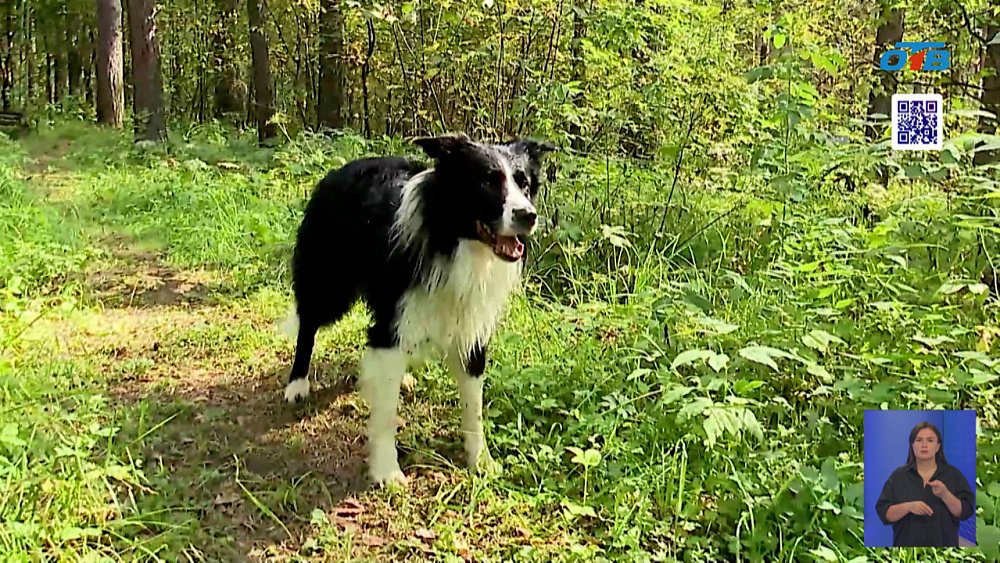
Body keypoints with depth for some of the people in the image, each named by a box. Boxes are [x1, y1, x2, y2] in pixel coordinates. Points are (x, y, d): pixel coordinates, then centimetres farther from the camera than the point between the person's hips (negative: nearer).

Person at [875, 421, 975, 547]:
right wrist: (908, 506, -19)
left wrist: (944, 494, -19)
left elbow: (965, 511, -3)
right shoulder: (898, 476, 4)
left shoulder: (953, 474, 4)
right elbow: (884, 512, -2)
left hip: (943, 544, 0)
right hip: (907, 544, 0)